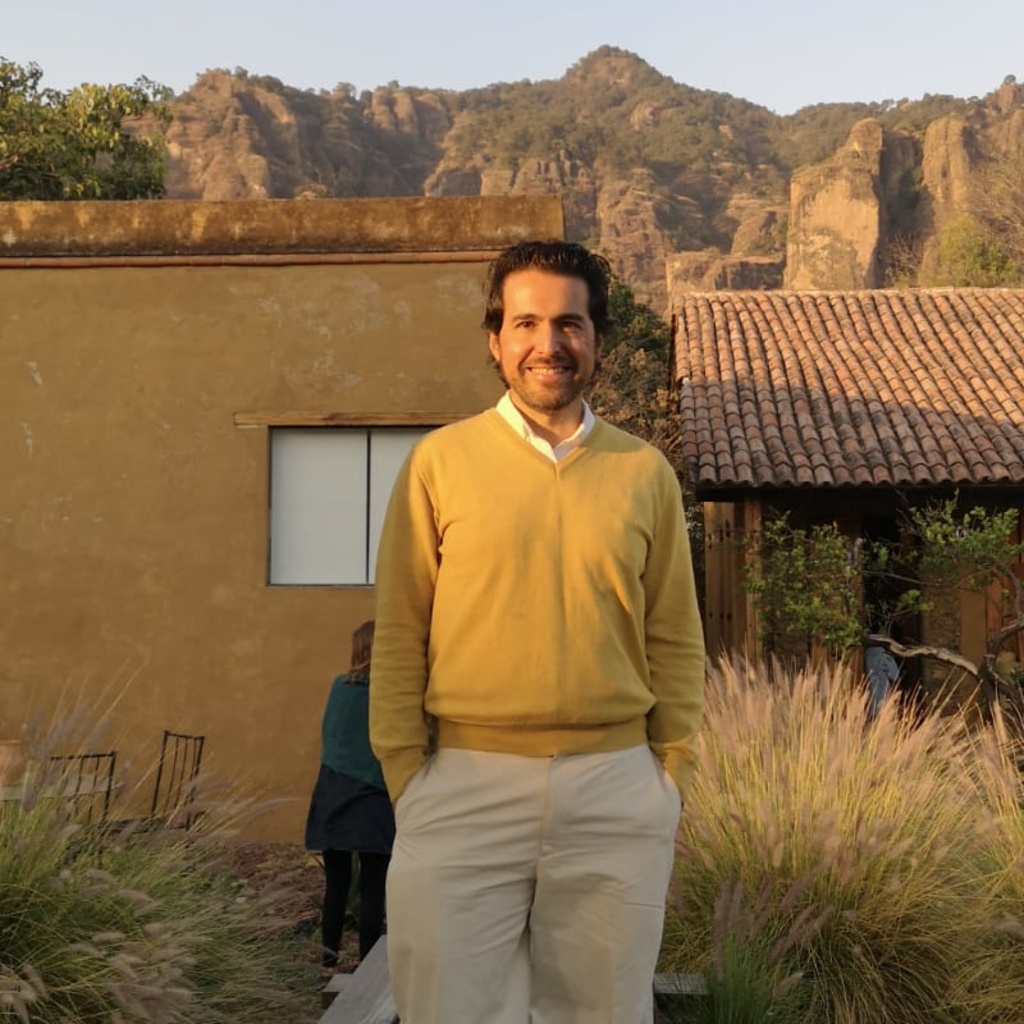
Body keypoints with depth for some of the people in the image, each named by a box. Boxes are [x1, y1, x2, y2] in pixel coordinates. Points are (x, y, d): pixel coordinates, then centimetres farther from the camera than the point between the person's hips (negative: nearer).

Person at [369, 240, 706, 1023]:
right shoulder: (440, 461, 1)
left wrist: (671, 773, 4)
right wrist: (406, 775, -2)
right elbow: (400, 636, 1)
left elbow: (674, 641, 8)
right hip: (467, 788, -2)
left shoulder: (646, 472, 6)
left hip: (616, 791, 2)